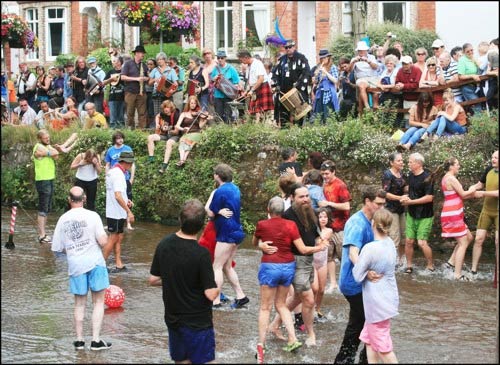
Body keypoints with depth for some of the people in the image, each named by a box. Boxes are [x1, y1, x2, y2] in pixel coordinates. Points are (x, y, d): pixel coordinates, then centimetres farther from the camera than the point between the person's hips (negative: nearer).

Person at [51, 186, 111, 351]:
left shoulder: (63, 220, 0)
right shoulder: (92, 216, -10)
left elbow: (58, 248, 6)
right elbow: (103, 242, -15)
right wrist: (105, 234, 7)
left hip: (75, 265, 3)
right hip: (95, 263, -3)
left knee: (79, 303, 15)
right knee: (98, 302, 6)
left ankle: (79, 340, 16)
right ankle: (96, 340, 2)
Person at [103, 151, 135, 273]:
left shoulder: (112, 171, 11)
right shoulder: (118, 174, -21)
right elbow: (118, 196, -28)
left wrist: (126, 200, 11)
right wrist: (129, 211, -26)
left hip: (113, 212, 10)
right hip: (116, 213, -10)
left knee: (119, 238, 13)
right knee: (113, 239, -2)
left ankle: (119, 265, 16)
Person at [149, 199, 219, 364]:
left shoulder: (164, 244, -4)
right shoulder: (201, 254, -22)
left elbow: (153, 280, 6)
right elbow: (211, 294, -21)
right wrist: (217, 287, 0)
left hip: (173, 320, 6)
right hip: (198, 323, -6)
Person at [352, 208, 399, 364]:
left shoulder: (370, 248, -23)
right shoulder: (390, 243, 1)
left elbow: (357, 276, -16)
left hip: (378, 303, -8)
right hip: (389, 297, 8)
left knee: (382, 347, 2)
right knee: (369, 339, 19)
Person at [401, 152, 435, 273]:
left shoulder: (427, 177, -17)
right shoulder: (410, 175, 6)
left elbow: (429, 197, -22)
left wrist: (411, 201, -18)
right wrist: (406, 197, -1)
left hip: (424, 216, -7)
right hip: (411, 214, 7)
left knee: (422, 242, -9)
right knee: (409, 241, 5)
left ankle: (430, 266, 9)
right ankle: (409, 265, 19)